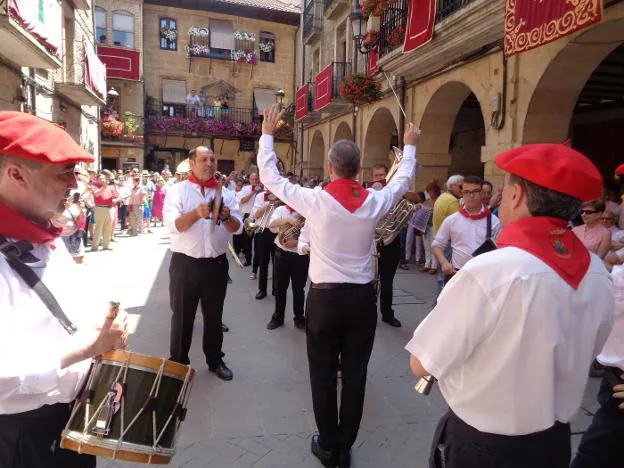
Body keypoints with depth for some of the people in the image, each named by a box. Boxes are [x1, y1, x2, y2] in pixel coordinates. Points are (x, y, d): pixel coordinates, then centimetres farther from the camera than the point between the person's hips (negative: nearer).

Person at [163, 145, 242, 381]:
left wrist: (226, 217, -20)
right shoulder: (177, 191, -2)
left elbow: (238, 227, 1)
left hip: (216, 263, 3)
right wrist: (197, 213, -33)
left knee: (214, 315, 16)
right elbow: (173, 225, -16)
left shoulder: (225, 193, 7)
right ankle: (178, 362, 28)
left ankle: (215, 360, 33)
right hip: (185, 264, -3)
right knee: (182, 316, 10)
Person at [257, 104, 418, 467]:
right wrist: (410, 145, 33)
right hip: (363, 297, 3)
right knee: (355, 376, 13)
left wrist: (268, 133, 13)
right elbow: (402, 181, 16)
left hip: (325, 297, -2)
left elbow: (270, 177, 1)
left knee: (324, 375, 13)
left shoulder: (315, 200, -11)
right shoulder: (375, 202, -4)